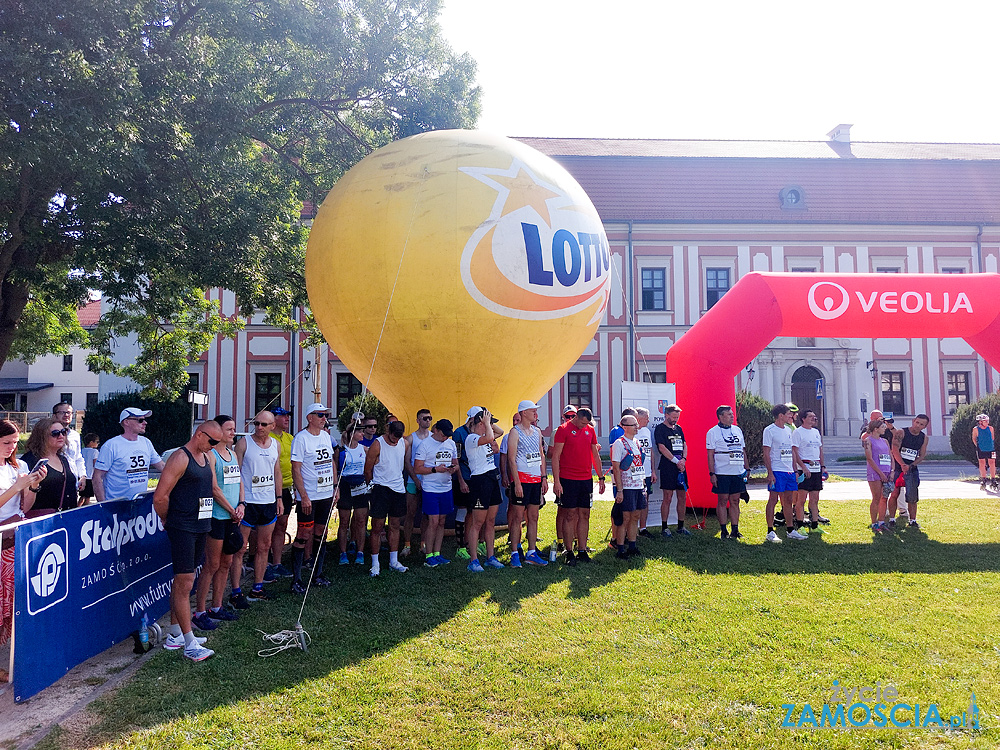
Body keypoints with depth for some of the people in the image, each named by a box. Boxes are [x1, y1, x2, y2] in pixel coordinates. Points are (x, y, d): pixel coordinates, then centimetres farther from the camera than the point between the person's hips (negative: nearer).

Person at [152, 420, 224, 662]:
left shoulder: (209, 457, 14)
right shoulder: (180, 458, -13)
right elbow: (160, 497, -15)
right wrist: (168, 521, -1)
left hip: (201, 527, 9)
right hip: (182, 529, -9)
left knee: (182, 581, 17)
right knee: (184, 583, -5)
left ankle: (175, 635, 27)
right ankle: (190, 645, 0)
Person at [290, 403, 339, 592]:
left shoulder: (326, 436, 10)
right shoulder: (301, 438, -11)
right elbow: (296, 470, -13)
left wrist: (335, 487, 13)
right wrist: (304, 496, -18)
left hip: (326, 494, 7)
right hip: (308, 497, -7)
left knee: (321, 534, 13)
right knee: (303, 535, -3)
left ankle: (317, 574, 24)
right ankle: (296, 579, 5)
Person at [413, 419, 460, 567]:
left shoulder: (451, 443, 12)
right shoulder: (425, 444, -6)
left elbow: (455, 463, 19)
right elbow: (417, 469, -9)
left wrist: (454, 468, -4)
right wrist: (435, 469, -19)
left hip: (446, 488, 6)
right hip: (430, 489, -6)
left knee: (441, 521, 9)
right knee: (433, 522, -7)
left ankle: (437, 553, 18)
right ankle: (428, 555, 4)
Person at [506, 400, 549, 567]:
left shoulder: (537, 431, 15)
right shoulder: (515, 432, -6)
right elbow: (511, 458, -11)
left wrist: (544, 478, 12)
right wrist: (517, 483, -16)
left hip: (536, 479, 6)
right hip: (521, 478, -6)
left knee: (533, 517, 9)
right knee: (517, 517, -3)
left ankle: (531, 553, 15)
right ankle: (514, 553, 5)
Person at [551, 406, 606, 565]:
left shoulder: (590, 430, 11)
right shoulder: (563, 429, -5)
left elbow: (595, 455, 19)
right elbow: (555, 456, -7)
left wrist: (601, 477, 16)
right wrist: (556, 481, -12)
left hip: (586, 479, 5)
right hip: (568, 479, -5)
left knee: (584, 515, 7)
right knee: (570, 515, -2)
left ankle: (582, 551, 15)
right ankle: (569, 553, 6)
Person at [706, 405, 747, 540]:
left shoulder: (737, 430, 13)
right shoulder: (713, 432, -3)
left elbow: (743, 451, 19)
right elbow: (710, 454, -6)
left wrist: (747, 468, 14)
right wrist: (712, 473, -12)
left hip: (738, 473, 5)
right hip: (722, 473, -5)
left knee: (735, 501, 7)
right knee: (723, 501, -1)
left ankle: (735, 530, 13)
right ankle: (724, 531, 6)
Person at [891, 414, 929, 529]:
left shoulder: (924, 438, 7)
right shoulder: (901, 433, -6)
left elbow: (922, 456, 6)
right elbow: (895, 450, -16)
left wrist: (910, 466, -11)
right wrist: (902, 465, -28)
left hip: (912, 469, 3)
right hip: (897, 467, -3)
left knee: (912, 497, 2)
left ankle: (912, 521, 13)